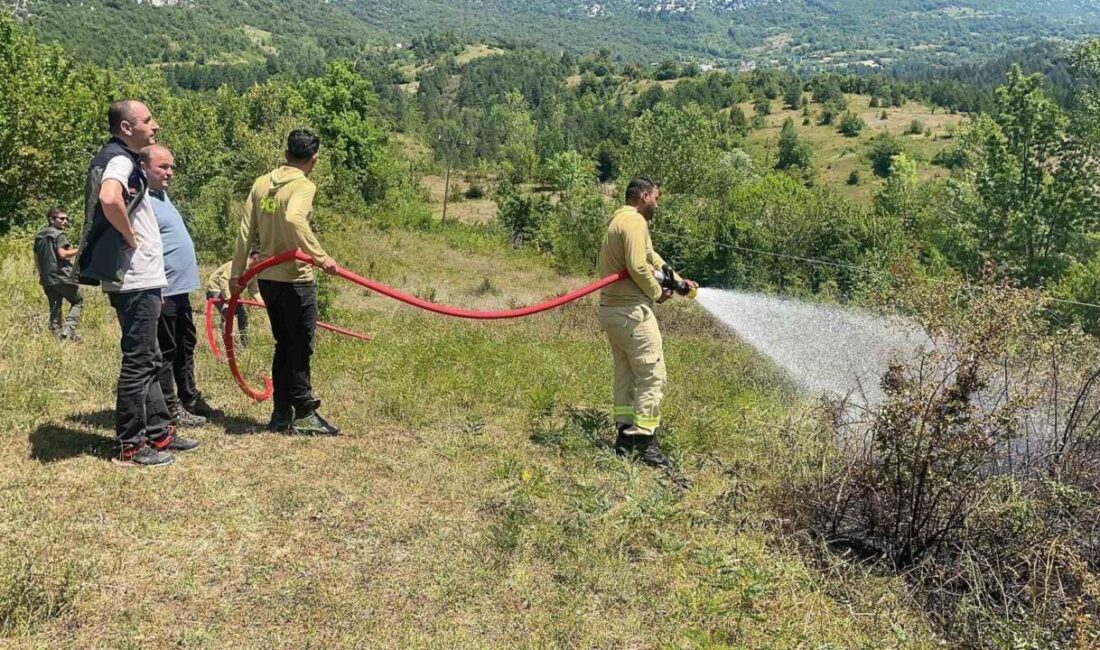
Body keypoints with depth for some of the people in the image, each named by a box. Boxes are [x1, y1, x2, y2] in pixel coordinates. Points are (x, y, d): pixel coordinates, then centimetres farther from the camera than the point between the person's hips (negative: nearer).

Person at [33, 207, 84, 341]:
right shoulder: (59, 234, -8)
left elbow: (36, 258, 20)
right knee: (78, 301, 5)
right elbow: (63, 254, -19)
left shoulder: (39, 236, 16)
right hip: (62, 276, -7)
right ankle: (69, 329, -11)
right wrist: (79, 250, -10)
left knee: (54, 307, 13)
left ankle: (56, 332, 10)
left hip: (46, 278, 7)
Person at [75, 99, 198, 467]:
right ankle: (131, 446, 5)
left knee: (148, 361, 16)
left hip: (141, 281, 10)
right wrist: (130, 239, -21)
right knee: (137, 363, -3)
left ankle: (159, 432, 25)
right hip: (134, 282, -10)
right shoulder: (120, 161, -15)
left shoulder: (123, 160, 17)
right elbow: (108, 199, -36)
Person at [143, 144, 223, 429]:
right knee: (165, 352, -1)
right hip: (163, 292, -10)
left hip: (180, 290, 10)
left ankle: (190, 400, 30)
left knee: (185, 348, 19)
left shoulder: (161, 194, 15)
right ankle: (172, 411, 7)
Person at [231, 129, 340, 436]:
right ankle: (304, 415, 7)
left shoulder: (261, 183, 9)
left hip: (267, 278, 7)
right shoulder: (304, 185, -11)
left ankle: (281, 413, 19)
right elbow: (293, 219, -31)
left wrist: (237, 271, 12)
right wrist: (320, 256, -31)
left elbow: (246, 230, 8)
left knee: (284, 345, 16)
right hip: (295, 279, -7)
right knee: (301, 348, 2)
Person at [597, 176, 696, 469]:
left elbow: (651, 257, 25)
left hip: (612, 310, 11)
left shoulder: (620, 220, 21)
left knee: (626, 375, 14)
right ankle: (644, 440, -7)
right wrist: (657, 293, -7)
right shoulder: (634, 221, -12)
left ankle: (624, 436, 19)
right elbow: (638, 267, -22)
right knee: (652, 375, -7)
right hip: (632, 311, -11)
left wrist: (678, 280, 22)